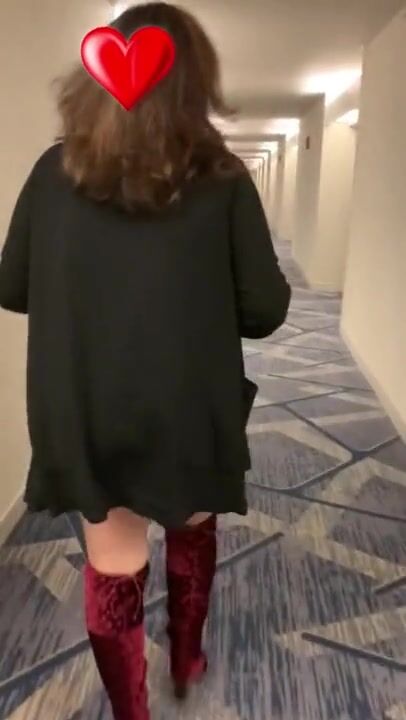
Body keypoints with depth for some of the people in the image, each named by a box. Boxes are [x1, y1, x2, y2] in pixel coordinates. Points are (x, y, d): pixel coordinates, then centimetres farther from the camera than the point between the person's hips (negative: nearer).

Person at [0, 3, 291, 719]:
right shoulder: (221, 178, -9)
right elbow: (265, 310, -8)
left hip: (86, 412, 1)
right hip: (188, 409, 0)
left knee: (111, 563, 18)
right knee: (191, 533, 27)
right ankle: (186, 663, 50)